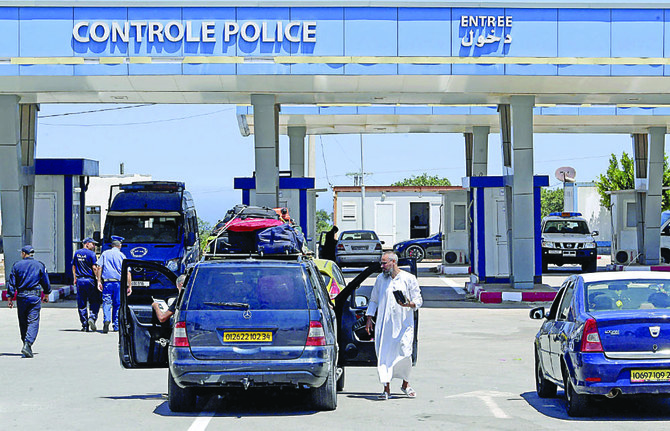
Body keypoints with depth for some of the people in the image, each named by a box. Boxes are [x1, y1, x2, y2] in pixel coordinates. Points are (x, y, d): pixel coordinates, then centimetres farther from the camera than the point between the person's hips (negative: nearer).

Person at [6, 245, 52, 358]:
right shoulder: (39, 265, 2)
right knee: (33, 321, -6)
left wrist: (10, 298, 7)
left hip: (21, 297, 2)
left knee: (23, 322, 13)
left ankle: (26, 345, 19)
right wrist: (46, 294, 22)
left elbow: (11, 283, 2)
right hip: (35, 296, -2)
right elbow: (45, 282, 7)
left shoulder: (17, 265, 3)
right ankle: (27, 344, -23)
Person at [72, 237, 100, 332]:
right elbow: (94, 268, -12)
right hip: (90, 280, -5)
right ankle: (92, 317, -15)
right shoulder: (91, 254, -7)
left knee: (81, 304, 6)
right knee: (95, 302, 7)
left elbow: (73, 267, 17)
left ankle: (85, 326, 5)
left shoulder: (77, 253, 11)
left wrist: (75, 278, 24)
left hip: (79, 280, 5)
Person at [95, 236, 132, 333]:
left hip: (107, 281, 0)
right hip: (118, 282, 0)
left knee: (106, 302, -3)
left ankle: (106, 320, -28)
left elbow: (99, 267, 0)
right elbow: (128, 272, 3)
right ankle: (116, 325, 13)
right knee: (117, 304, 11)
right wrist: (129, 286, 5)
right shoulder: (122, 255, 9)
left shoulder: (105, 254, 11)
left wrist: (99, 281, -2)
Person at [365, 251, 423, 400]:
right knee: (383, 355, -5)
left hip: (403, 324, -3)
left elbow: (418, 300, 3)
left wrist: (409, 304, -18)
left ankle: (405, 384, 17)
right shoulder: (380, 279, 12)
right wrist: (369, 318, 12)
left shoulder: (409, 279, 2)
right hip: (384, 325, 3)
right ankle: (386, 389, -2)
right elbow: (373, 300, 20)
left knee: (404, 354, -7)